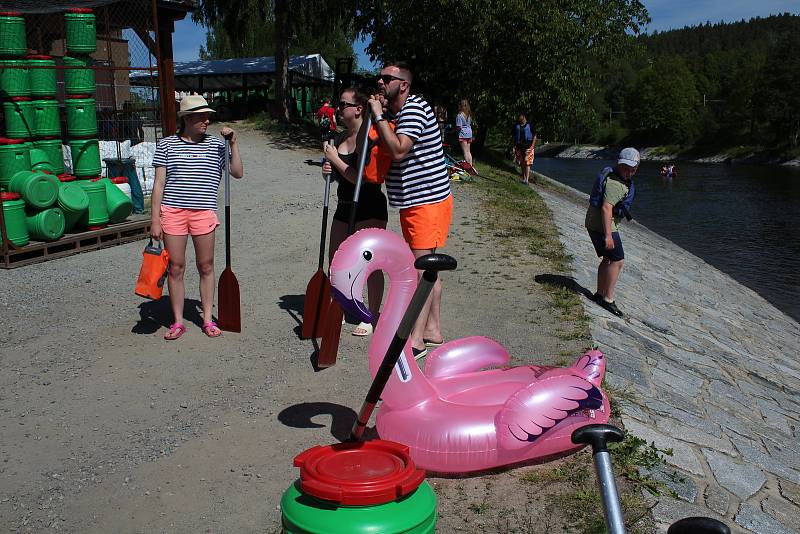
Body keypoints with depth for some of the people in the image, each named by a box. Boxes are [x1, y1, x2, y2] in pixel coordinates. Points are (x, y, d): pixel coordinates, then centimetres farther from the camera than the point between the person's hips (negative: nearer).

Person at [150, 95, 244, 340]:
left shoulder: (215, 144, 7)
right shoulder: (166, 145, 4)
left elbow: (238, 173, 3)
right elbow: (159, 184, 3)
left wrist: (233, 143, -5)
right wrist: (155, 219, -2)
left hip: (204, 211, 1)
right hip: (172, 211, -1)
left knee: (206, 266, 8)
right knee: (176, 267, 4)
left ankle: (208, 319, 20)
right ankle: (178, 322, 16)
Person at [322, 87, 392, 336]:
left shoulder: (372, 139, -17)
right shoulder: (340, 138, 8)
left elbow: (362, 179, -23)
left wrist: (335, 159, -17)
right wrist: (328, 170, -3)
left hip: (370, 208, -8)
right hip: (344, 206, 9)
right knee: (335, 259, 14)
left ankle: (372, 317, 11)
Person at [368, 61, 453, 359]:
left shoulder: (414, 108, -15)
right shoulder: (398, 113, 18)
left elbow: (398, 150, -27)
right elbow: (388, 151, 18)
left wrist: (378, 116, -18)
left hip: (428, 201, -11)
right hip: (414, 202, 11)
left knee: (421, 267, -10)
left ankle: (416, 340, -8)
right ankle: (433, 329, 22)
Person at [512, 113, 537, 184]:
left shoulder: (529, 125, -4)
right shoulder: (516, 126, 8)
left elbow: (534, 136, -1)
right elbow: (514, 137, 16)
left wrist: (532, 146, -9)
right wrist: (514, 146, 9)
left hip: (528, 146, -4)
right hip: (519, 146, 4)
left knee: (527, 163, -10)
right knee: (521, 163, 8)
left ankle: (527, 179, -12)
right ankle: (523, 178, 18)